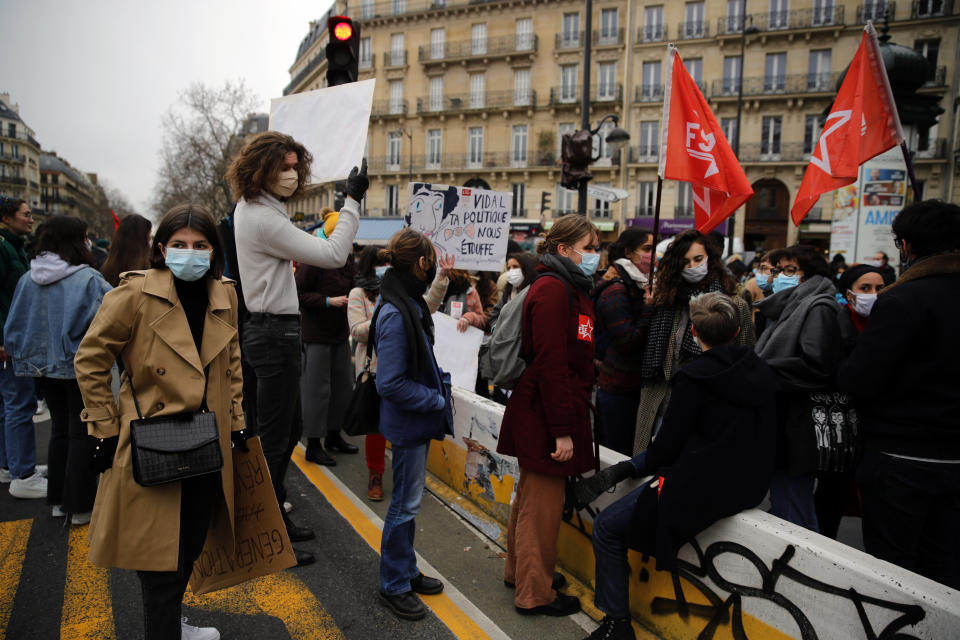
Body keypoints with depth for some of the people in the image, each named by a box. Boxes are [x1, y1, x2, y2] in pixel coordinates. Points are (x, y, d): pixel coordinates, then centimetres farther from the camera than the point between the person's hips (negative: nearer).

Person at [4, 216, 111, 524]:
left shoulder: (28, 279, 1)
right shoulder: (88, 279, -19)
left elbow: (14, 326, 8)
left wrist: (25, 356, 20)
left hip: (43, 366, 6)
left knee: (60, 430, 19)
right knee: (82, 434, 4)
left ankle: (58, 500, 28)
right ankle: (81, 506, 12)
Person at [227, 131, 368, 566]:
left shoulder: (252, 208, 13)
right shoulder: (263, 217, -20)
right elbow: (332, 255, -22)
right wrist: (352, 200, -15)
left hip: (273, 330, 11)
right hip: (274, 333, -11)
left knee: (289, 428, 20)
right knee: (273, 438, -1)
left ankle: (274, 517, 35)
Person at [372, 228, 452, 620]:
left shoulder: (409, 303, 6)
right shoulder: (395, 315, -24)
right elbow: (390, 384, -24)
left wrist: (438, 390, 4)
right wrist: (437, 400, -16)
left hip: (419, 417, 9)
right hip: (408, 422, -9)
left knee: (409, 500, 20)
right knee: (405, 504, 5)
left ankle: (407, 572, 36)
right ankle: (394, 586, 24)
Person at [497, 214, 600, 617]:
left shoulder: (572, 289, 14)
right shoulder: (552, 290, -19)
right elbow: (550, 365, -24)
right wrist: (562, 430, -23)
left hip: (551, 413, 10)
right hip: (546, 417, -10)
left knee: (532, 497, 22)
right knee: (543, 506, 4)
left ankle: (519, 570, 40)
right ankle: (534, 594, 21)